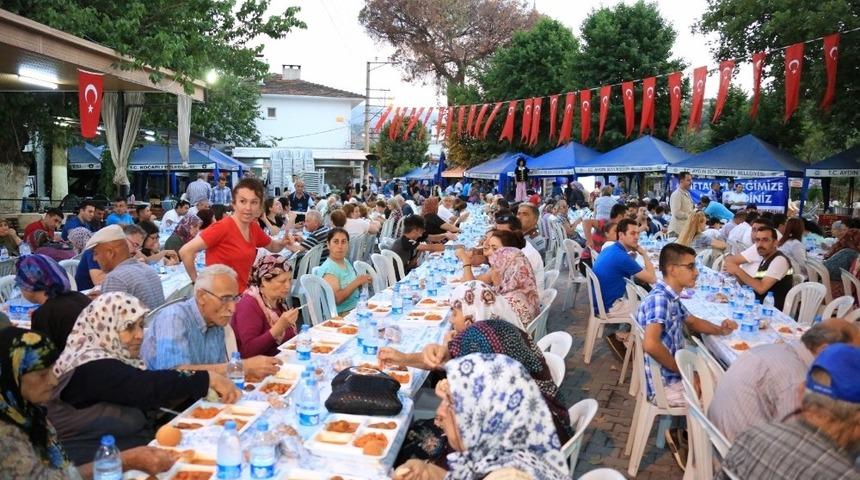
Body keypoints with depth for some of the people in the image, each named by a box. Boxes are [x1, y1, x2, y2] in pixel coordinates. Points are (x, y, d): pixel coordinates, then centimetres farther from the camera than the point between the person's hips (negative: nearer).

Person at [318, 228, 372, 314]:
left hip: (357, 308, 8)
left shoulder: (346, 262, 12)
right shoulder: (328, 269, -12)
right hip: (341, 314, -8)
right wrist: (357, 282, -21)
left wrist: (363, 281, 5)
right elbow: (336, 299, -22)